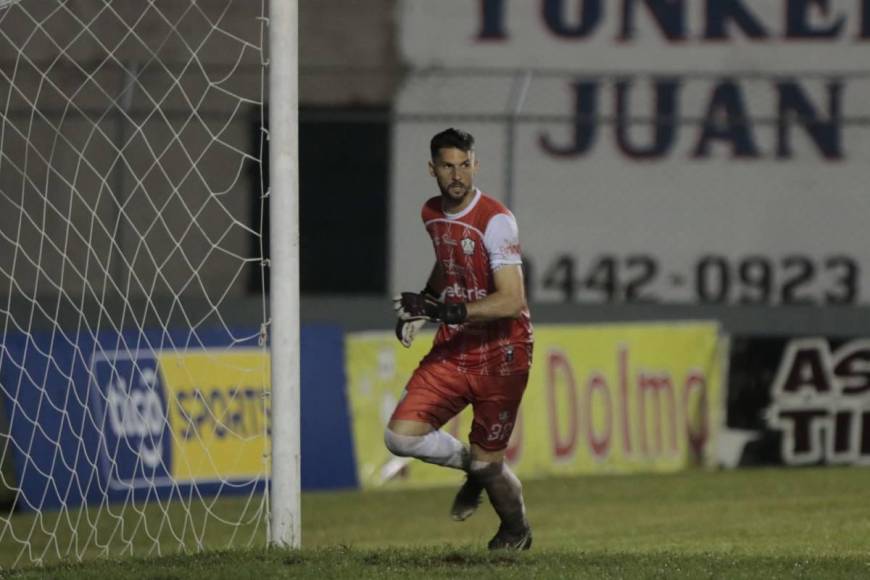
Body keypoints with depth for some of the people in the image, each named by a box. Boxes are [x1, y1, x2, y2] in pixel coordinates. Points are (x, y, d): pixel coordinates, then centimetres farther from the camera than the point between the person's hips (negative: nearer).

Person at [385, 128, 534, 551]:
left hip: (500, 355, -6)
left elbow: (512, 301, -26)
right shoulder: (432, 214, 6)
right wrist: (420, 309, 12)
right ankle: (473, 467, 18)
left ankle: (517, 530, 30)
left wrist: (443, 310, -33)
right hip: (452, 350, 6)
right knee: (401, 435, -10)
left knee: (488, 459, -1)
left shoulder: (495, 221, -18)